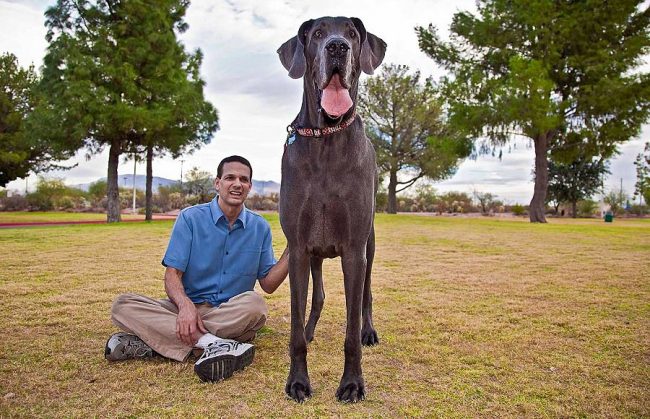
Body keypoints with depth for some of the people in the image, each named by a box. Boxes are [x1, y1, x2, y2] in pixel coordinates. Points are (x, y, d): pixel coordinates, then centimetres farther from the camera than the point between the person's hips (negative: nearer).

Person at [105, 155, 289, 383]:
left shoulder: (260, 227, 6)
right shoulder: (190, 218, 0)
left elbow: (268, 284, 5)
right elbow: (172, 274, -6)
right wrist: (185, 305, -27)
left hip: (233, 316, 1)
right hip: (188, 309, 0)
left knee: (254, 303, -34)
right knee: (123, 305, -23)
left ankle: (152, 341, -28)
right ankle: (214, 344, -37)